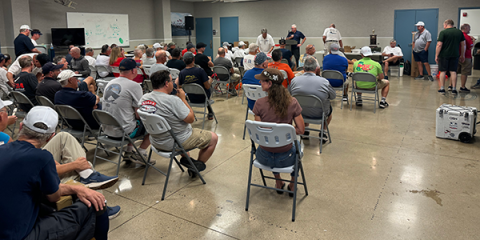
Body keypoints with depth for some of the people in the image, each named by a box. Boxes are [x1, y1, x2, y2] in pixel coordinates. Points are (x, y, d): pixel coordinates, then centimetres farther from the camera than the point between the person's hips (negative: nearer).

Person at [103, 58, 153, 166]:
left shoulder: (109, 83, 8)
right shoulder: (134, 86, -14)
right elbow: (139, 114, -13)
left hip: (107, 130, 8)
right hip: (122, 132, -8)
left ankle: (128, 153, 27)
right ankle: (140, 154, 7)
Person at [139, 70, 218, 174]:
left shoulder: (144, 98, -6)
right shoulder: (172, 100, -28)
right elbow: (191, 119, -20)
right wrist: (183, 99, -9)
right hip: (175, 143, -8)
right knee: (213, 138, 8)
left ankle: (185, 158, 31)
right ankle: (197, 165, 23)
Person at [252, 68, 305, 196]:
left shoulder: (259, 103, -16)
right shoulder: (292, 102, -14)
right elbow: (301, 130, -7)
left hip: (264, 158, 0)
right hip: (285, 159, 0)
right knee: (297, 146, 37)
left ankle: (278, 182, 43)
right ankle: (292, 184, 41)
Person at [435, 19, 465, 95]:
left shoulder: (443, 32, -6)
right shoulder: (459, 32, 8)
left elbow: (439, 45, -12)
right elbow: (463, 44, 10)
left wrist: (436, 56, -7)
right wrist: (462, 55, 18)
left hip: (444, 55, -3)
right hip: (455, 55, 4)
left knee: (442, 71, 4)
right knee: (453, 71, 7)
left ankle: (442, 88, 5)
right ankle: (454, 89, 8)